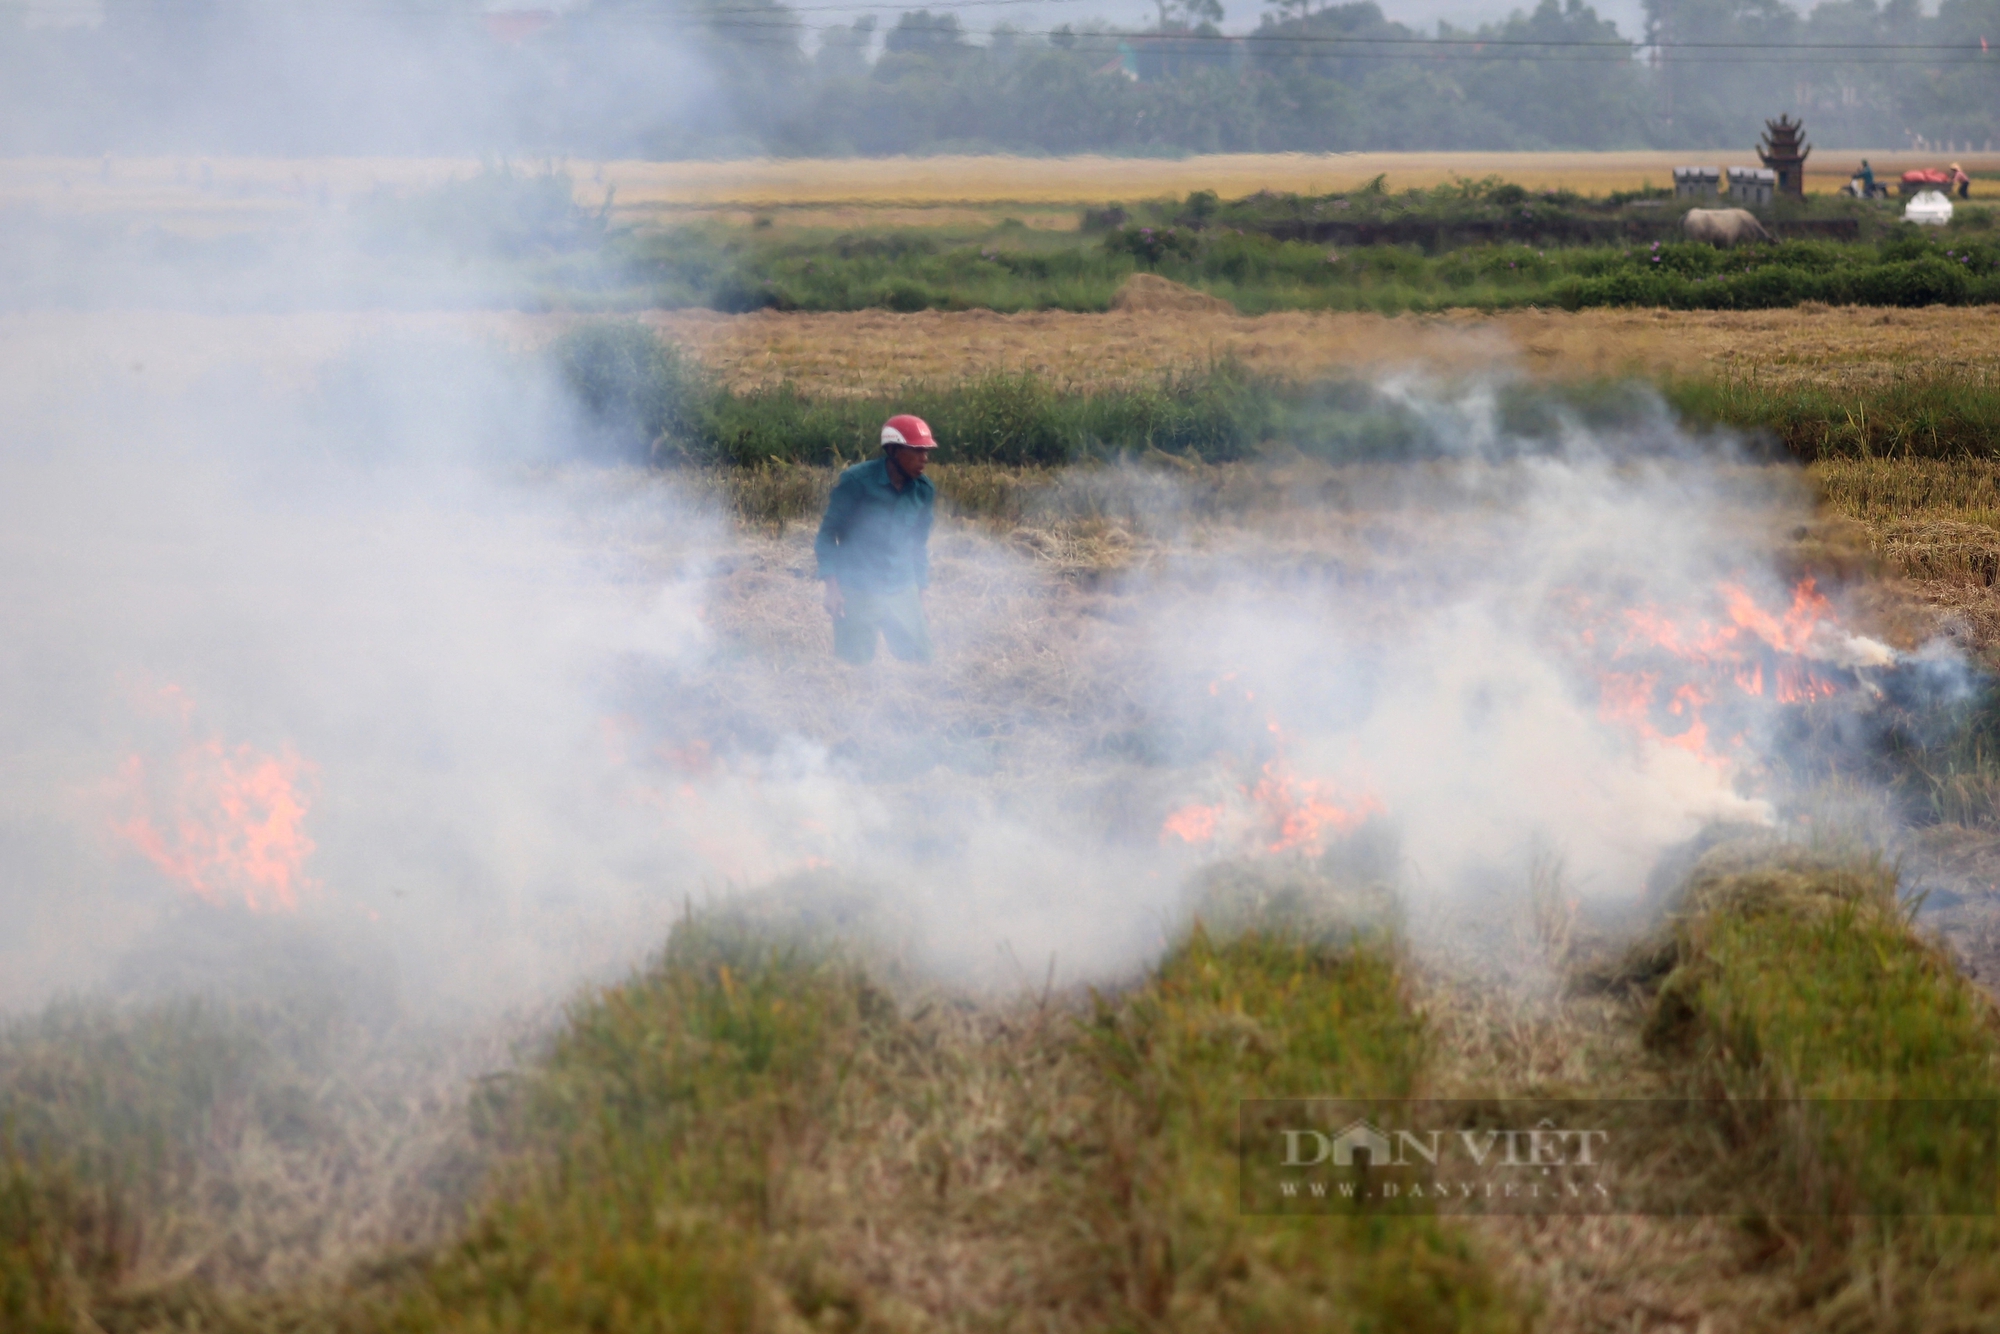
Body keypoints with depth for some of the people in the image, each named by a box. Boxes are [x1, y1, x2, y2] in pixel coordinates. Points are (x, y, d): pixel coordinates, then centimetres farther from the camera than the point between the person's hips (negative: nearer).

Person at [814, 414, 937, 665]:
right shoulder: (856, 481, -13)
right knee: (856, 666, 0)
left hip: (902, 593, 5)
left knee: (919, 661, 3)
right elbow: (828, 532, -7)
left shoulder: (924, 491, 1)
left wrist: (920, 588, 17)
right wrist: (831, 585, -14)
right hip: (857, 593, -5)